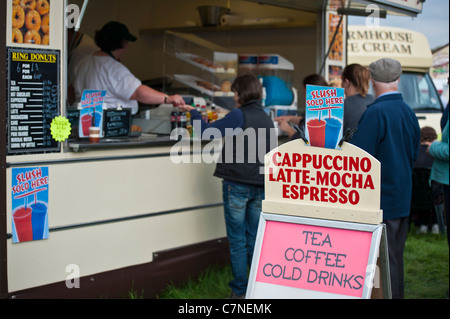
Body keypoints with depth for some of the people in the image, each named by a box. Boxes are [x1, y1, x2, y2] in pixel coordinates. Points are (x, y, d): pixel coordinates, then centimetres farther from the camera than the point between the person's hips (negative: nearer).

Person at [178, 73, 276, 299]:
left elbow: (208, 132, -9)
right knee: (254, 239, 12)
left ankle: (239, 290, 4)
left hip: (237, 185, -6)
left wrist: (193, 113, 6)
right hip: (260, 186, 6)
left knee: (237, 240, 2)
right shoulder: (267, 120, 10)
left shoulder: (239, 115, -10)